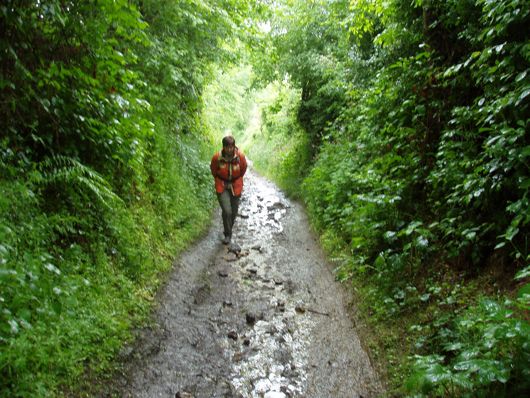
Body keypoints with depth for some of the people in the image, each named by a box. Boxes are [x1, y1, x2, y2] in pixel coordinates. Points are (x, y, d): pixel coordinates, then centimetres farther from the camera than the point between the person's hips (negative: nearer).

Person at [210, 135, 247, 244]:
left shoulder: (240, 156, -19)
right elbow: (213, 170, 1)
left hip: (236, 186, 2)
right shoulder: (216, 157, -21)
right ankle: (228, 234, 5)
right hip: (222, 187, -2)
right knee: (227, 211, -15)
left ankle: (229, 229, 38)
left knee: (234, 211, 12)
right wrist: (219, 181, 10)